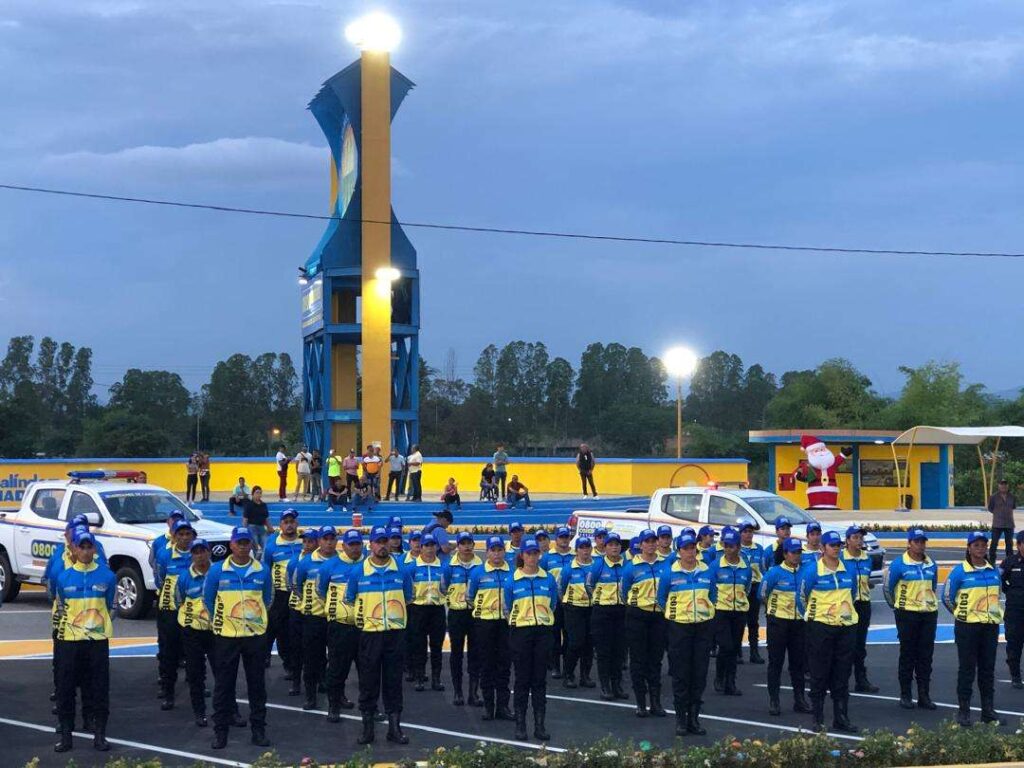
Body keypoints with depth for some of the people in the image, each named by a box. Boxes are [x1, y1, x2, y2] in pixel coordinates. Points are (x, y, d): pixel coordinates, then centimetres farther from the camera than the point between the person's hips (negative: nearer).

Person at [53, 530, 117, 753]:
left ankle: (100, 734, 9)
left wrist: (97, 626, 9)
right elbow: (61, 608, 14)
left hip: (98, 640, -1)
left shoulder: (107, 576, 0)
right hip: (70, 640, 1)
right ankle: (65, 734, 10)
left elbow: (110, 608, 9)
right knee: (66, 687, 2)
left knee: (99, 688, 1)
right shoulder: (64, 577, 2)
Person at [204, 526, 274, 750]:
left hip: (256, 635, 1)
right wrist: (218, 623, 10)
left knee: (257, 684, 7)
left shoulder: (262, 571, 1)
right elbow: (208, 599, 7)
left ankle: (258, 729, 15)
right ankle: (220, 730, 11)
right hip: (226, 636, -1)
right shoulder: (217, 570, -4)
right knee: (223, 685, 3)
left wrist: (256, 620, 12)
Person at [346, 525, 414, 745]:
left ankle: (395, 726, 10)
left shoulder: (402, 571, 3)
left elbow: (408, 598, 16)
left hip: (396, 633, 1)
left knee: (394, 681, 5)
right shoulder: (358, 572, 0)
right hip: (369, 633, -1)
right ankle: (367, 725, 10)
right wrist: (361, 619, 8)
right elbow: (349, 600, 11)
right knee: (368, 681, 2)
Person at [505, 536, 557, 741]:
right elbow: (509, 608, 9)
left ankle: (540, 725, 8)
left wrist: (542, 620, 12)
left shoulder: (548, 579, 4)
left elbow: (552, 606, 14)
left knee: (540, 680, 4)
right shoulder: (513, 581, -1)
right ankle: (520, 725, 7)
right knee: (522, 679, 1)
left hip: (543, 632, 2)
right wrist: (520, 621, 10)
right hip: (520, 632, -2)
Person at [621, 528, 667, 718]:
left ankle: (656, 702, 11)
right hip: (638, 616, -2)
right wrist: (635, 605, 10)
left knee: (656, 659, 6)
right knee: (638, 659, 1)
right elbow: (625, 593, 6)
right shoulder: (632, 567, -3)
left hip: (659, 615, 2)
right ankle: (641, 703, 6)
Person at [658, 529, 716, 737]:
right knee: (680, 675, -1)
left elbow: (713, 596, 17)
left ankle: (694, 718, 12)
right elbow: (661, 599, 8)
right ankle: (681, 718, 6)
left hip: (703, 626, 2)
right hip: (679, 627, -2)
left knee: (700, 674, 4)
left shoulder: (706, 571, 4)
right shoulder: (670, 572, -3)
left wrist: (705, 612, 12)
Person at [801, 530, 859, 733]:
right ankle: (818, 719, 8)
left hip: (846, 626, 4)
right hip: (821, 626, -4)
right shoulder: (812, 570, -8)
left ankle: (841, 718, 15)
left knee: (842, 674, 8)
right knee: (820, 674, 1)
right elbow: (803, 595, 3)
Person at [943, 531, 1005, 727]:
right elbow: (947, 597, -1)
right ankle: (964, 711, 7)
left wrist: (994, 614, 12)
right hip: (967, 627, -4)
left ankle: (988, 710, 16)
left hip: (990, 626, 4)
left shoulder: (994, 571, 6)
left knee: (988, 669, 8)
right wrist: (962, 614, 5)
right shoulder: (960, 572, -8)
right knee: (967, 669, 0)